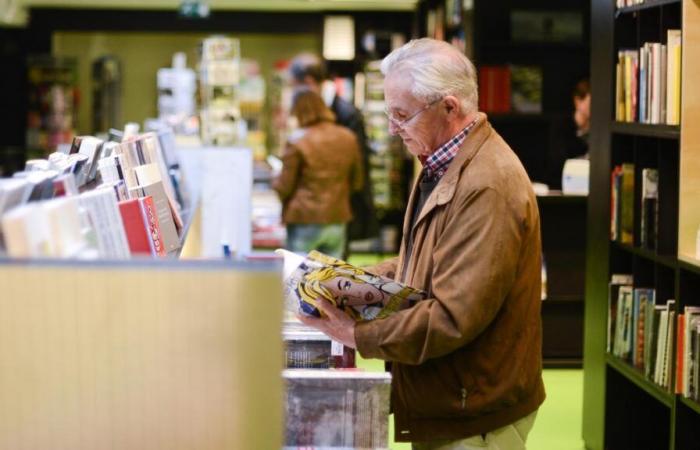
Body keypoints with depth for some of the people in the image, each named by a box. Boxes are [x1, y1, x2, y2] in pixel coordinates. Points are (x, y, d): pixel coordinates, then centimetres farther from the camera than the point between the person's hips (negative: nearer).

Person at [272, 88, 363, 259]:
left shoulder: (297, 141, -11)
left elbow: (284, 187, -7)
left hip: (305, 221, -4)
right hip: (337, 219, 5)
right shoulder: (348, 138, 4)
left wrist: (276, 180, 14)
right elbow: (357, 182, 14)